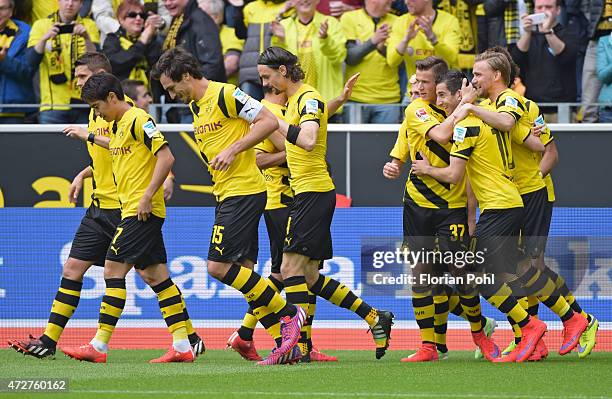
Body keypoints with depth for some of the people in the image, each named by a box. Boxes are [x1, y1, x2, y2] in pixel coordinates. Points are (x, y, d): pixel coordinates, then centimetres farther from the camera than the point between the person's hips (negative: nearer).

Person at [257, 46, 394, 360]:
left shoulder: (309, 98, -12)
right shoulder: (294, 99, 18)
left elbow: (307, 140, -29)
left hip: (314, 192, -10)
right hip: (306, 193, 10)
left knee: (291, 267, -12)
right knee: (311, 278, 9)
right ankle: (375, 318, 15)